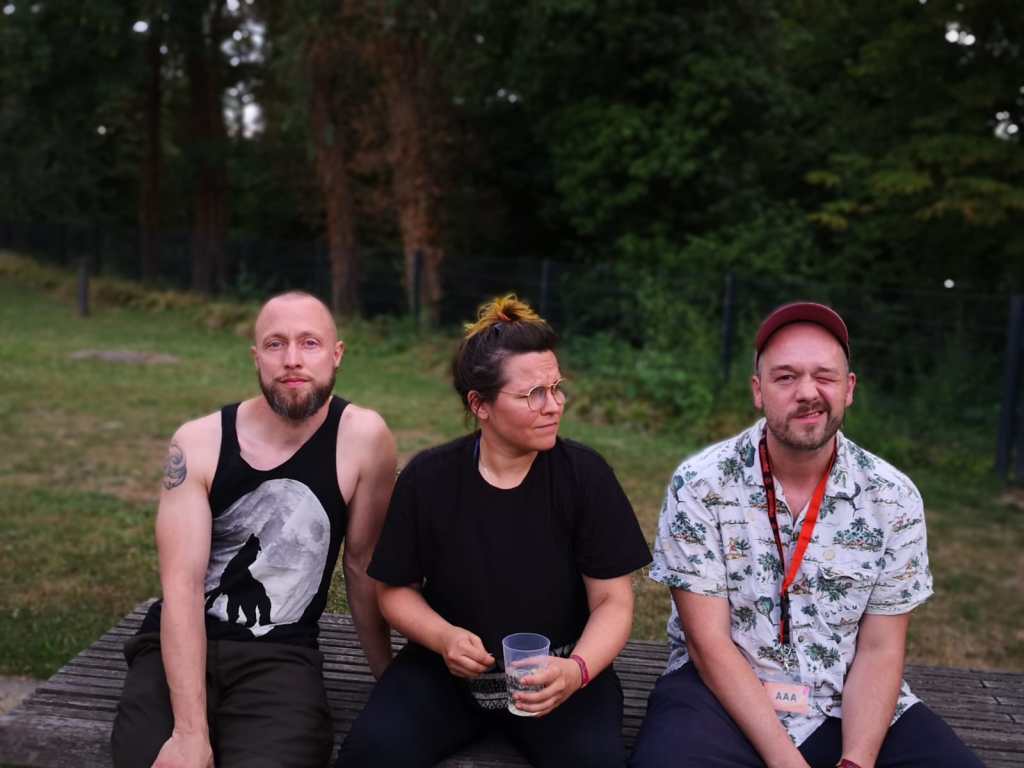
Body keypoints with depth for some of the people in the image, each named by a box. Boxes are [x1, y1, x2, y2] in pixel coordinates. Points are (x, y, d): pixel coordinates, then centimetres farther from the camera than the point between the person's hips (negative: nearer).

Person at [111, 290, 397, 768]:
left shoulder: (362, 437, -10)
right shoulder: (198, 443, -8)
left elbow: (362, 563, 2)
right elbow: (182, 586, -14)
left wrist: (385, 675, 10)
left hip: (281, 657, 0)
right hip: (180, 647, 1)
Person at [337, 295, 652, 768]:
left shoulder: (585, 475, -8)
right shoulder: (428, 478, -5)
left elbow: (612, 600, -7)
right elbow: (397, 590, 4)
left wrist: (577, 670, -26)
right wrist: (443, 637, -16)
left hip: (557, 671, -1)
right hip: (446, 669, 1)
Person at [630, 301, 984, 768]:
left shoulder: (894, 499, -4)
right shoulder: (699, 485, -11)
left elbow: (879, 651, -2)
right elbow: (708, 641, -12)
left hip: (851, 704, 3)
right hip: (721, 693, -2)